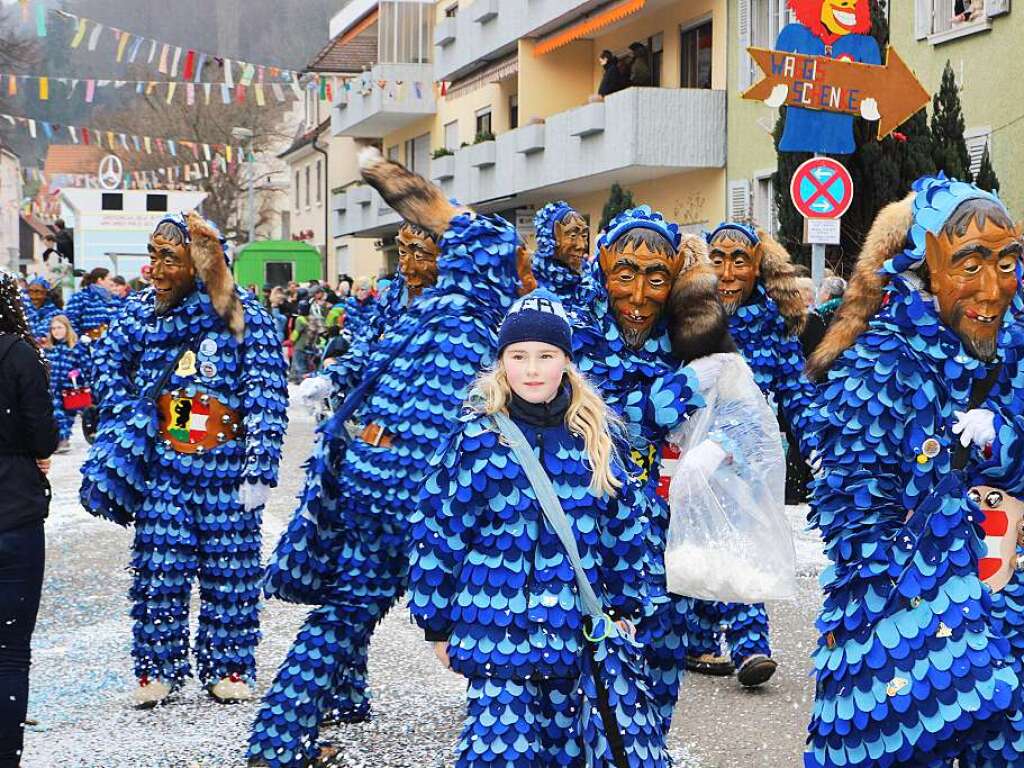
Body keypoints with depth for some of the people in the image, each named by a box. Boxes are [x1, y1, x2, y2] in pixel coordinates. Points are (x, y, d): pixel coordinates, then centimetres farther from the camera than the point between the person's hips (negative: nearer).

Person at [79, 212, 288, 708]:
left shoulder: (243, 314, -5)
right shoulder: (142, 310, 5)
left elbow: (267, 394, -8)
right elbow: (106, 361, 13)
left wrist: (259, 467, -13)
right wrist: (129, 421, 0)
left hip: (225, 463, -2)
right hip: (160, 462, 2)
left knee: (229, 564, 4)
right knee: (158, 564, 2)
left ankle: (228, 667, 16)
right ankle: (158, 667, 13)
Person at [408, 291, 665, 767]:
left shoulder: (599, 437, 4)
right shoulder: (475, 438, -6)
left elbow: (625, 527, 12)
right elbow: (436, 530, -3)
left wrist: (625, 605, 13)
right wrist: (438, 625, -1)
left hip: (576, 630, 3)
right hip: (497, 628, -3)